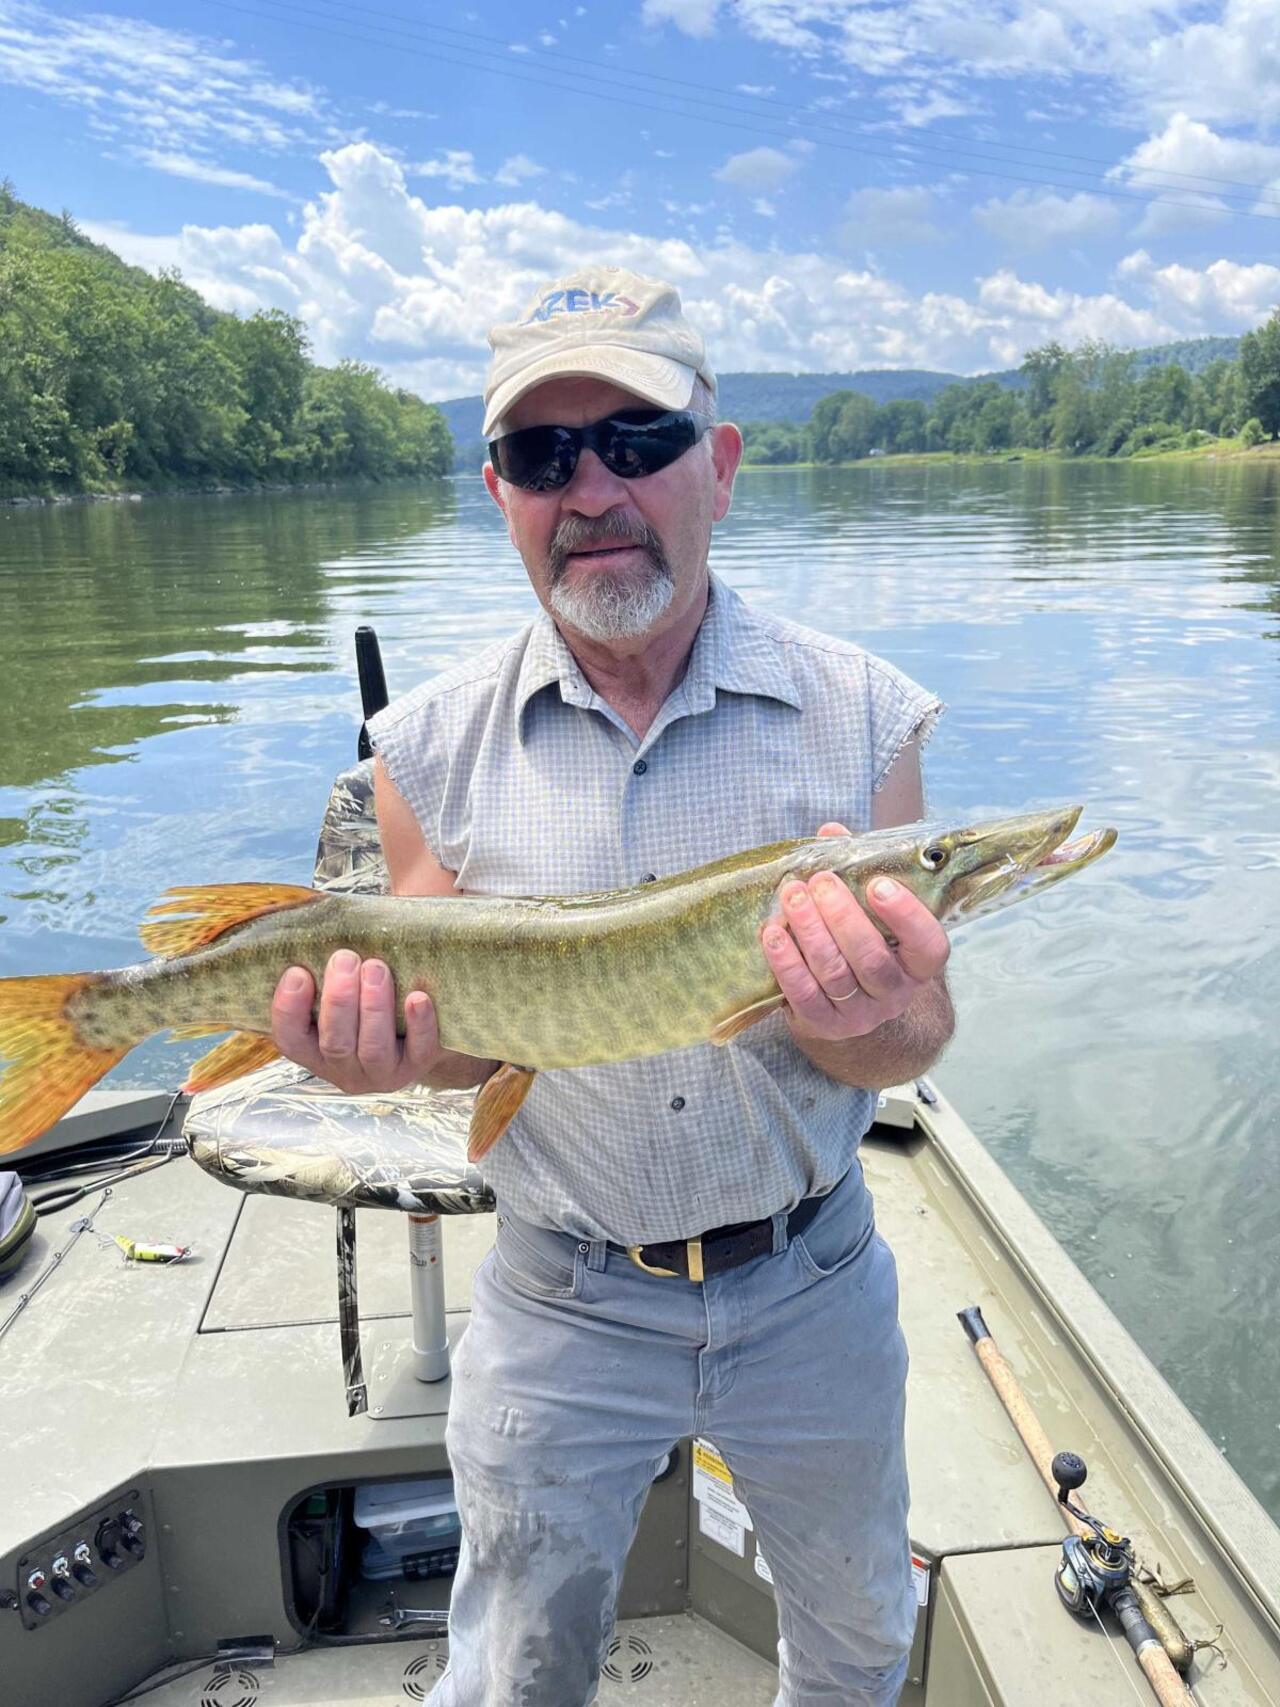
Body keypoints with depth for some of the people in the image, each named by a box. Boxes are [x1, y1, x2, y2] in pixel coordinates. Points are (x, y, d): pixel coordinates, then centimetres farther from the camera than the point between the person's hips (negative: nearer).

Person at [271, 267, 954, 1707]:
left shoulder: (861, 715, -11)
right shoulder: (435, 745, -10)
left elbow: (912, 1044, -9)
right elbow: (458, 1035, -2)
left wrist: (864, 1020, -32)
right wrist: (394, 1048, -25)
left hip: (811, 1283, 1)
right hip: (564, 1306, 0)